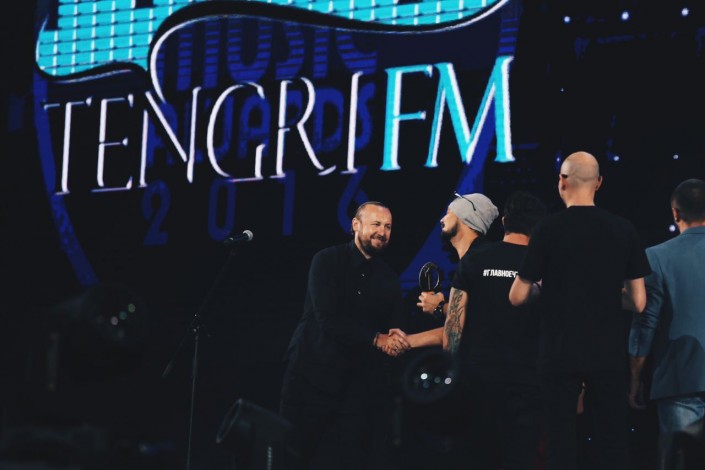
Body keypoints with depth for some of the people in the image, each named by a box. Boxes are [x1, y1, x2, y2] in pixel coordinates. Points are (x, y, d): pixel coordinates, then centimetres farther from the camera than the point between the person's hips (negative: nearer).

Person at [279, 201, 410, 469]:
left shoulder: (388, 279, 13)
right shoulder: (327, 261, -3)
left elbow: (394, 329, 6)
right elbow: (328, 318, -15)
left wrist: (397, 341, -18)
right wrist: (376, 339, -19)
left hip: (358, 383, 4)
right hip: (313, 374, -4)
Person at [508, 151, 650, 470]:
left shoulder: (549, 229, -7)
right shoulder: (623, 230, 0)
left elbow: (517, 297, -3)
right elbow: (638, 302, 2)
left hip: (560, 353, -2)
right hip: (608, 353, 2)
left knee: (561, 442, 4)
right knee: (612, 443, 6)